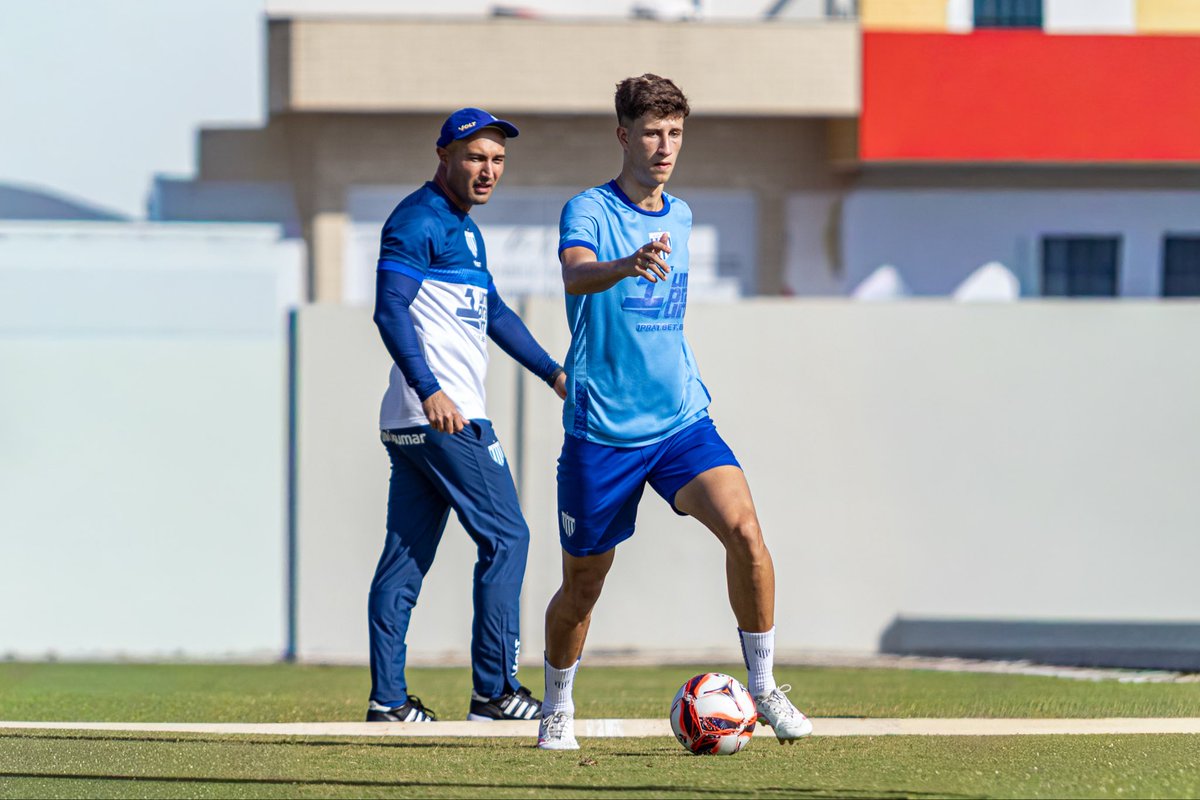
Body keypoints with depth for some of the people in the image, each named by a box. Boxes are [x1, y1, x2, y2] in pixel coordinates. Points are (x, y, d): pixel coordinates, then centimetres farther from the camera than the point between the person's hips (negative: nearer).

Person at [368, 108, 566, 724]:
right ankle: (494, 690, -4)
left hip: (416, 420, 10)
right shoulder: (418, 222, -10)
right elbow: (390, 309, -20)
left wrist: (552, 372, 33)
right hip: (444, 417, -10)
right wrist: (429, 389, -30)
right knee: (505, 538, -6)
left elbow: (493, 313, 32)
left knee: (406, 555, 7)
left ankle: (388, 698, 7)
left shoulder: (465, 230, 21)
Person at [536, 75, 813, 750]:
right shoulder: (590, 211, -8)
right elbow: (575, 275, -32)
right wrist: (628, 265, -52)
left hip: (682, 421, 4)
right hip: (602, 432, -4)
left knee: (742, 525, -20)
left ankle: (764, 686, -8)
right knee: (583, 583, 5)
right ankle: (558, 711, 28)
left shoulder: (680, 216, 11)